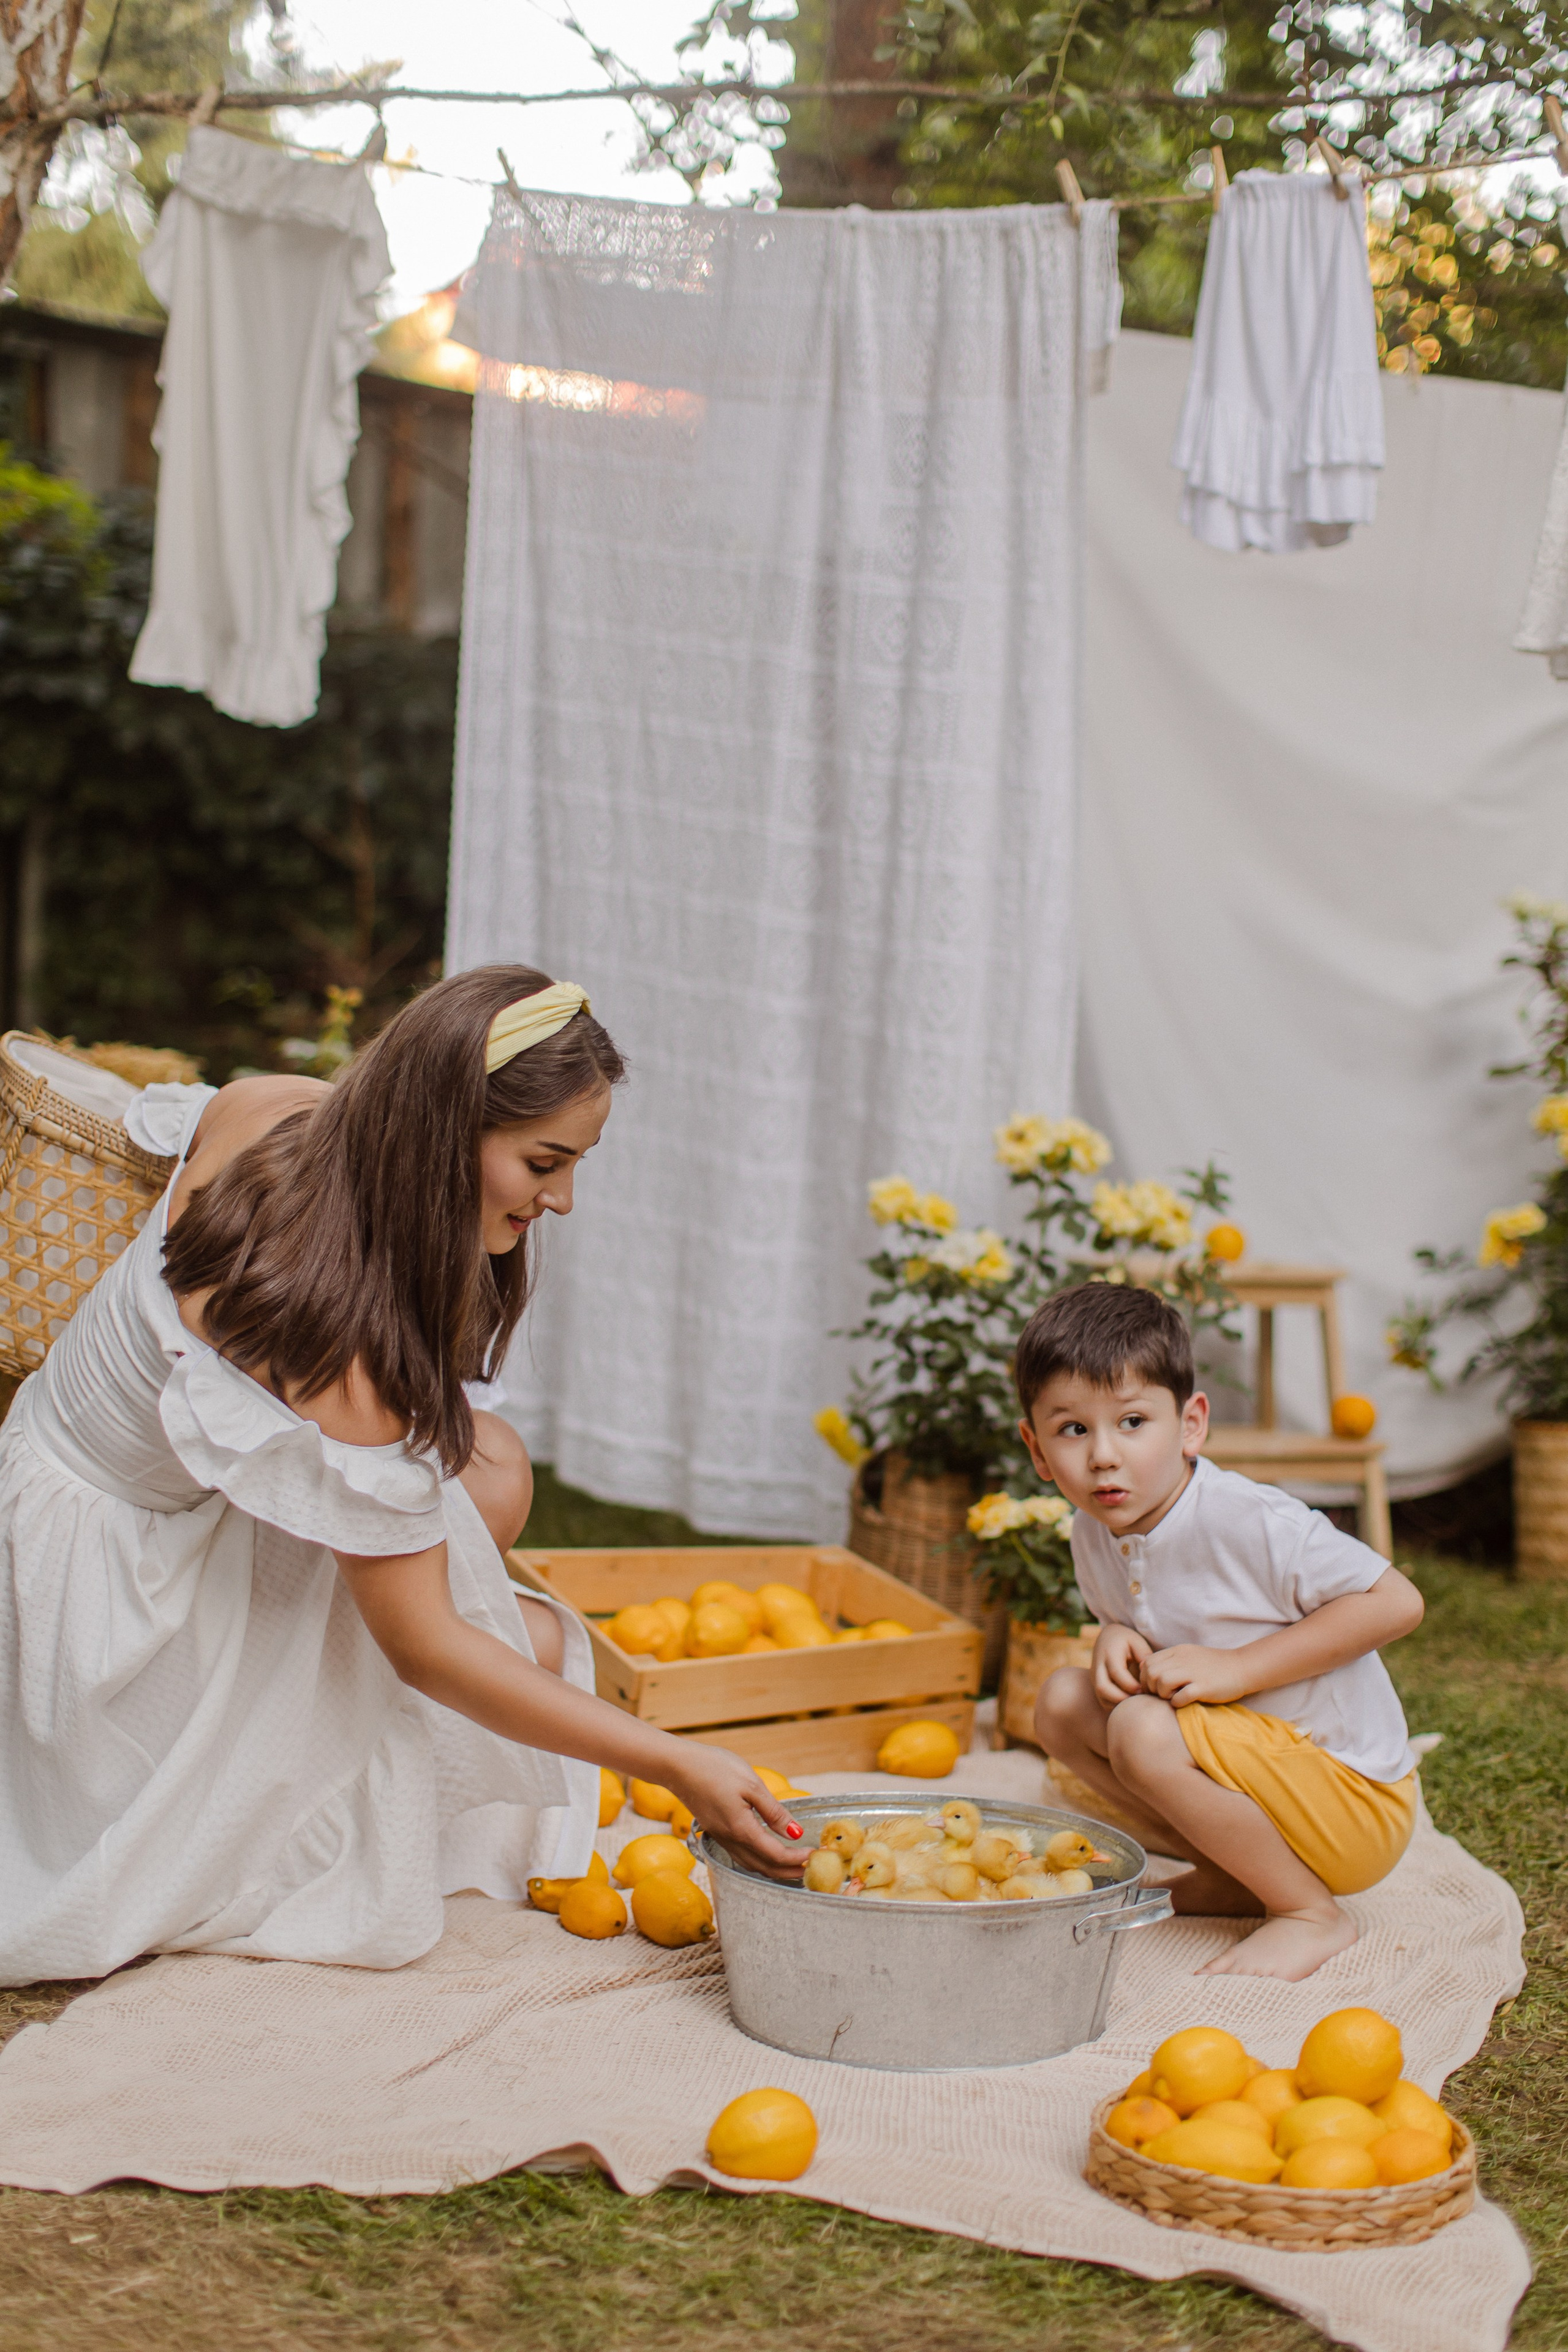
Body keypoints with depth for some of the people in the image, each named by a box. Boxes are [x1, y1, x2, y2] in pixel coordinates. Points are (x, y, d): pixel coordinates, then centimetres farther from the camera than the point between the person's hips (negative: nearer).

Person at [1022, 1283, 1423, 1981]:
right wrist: (1115, 1640, -8)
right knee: (1063, 1701, 0)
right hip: (1248, 1753, 8)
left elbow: (1397, 1602, -23)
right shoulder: (1094, 1536, -1)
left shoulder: (1249, 1522, -24)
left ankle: (1312, 1911, -10)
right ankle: (1230, 1875, 5)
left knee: (1144, 1732, -28)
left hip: (1356, 1800, -8)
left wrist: (1235, 1669, -25)